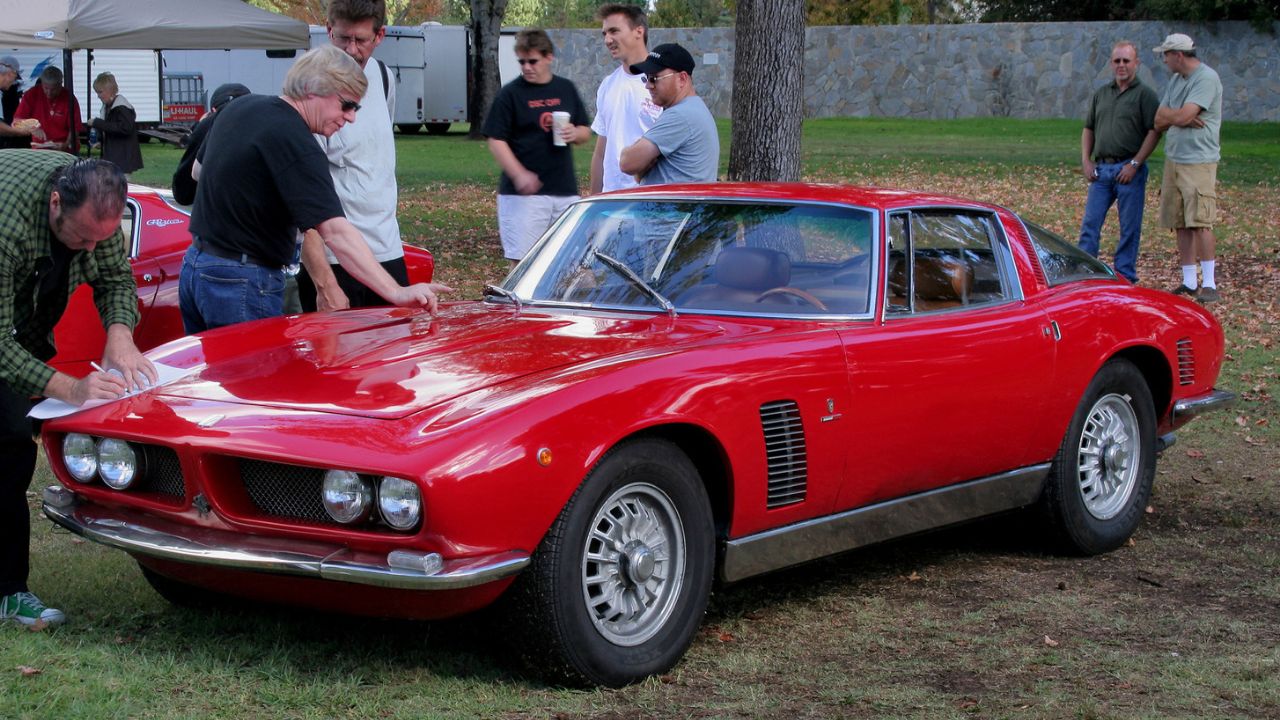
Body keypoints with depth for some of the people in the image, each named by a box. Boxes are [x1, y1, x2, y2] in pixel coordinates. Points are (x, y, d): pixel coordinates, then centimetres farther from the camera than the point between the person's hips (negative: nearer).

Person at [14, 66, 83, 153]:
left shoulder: (69, 99, -5)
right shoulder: (31, 95, -2)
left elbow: (74, 129, -3)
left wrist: (65, 145, -21)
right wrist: (32, 129, -21)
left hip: (64, 149, -1)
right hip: (39, 149, 1)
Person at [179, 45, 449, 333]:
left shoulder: (239, 107, 7)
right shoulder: (296, 146, -22)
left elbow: (198, 171, 23)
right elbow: (335, 232, -31)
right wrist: (396, 293, -36)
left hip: (194, 266, 9)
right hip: (242, 283, -9)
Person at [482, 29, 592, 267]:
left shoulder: (566, 90, 10)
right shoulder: (510, 94, -3)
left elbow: (586, 130, 18)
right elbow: (496, 141, -7)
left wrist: (575, 134, -7)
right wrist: (519, 175, -20)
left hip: (565, 190, 4)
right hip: (522, 193, -4)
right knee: (521, 260, -5)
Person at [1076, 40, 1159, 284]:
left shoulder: (1144, 94, -2)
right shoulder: (1100, 94, 15)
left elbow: (1154, 132, -9)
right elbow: (1088, 129, 19)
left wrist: (1134, 164, -14)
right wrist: (1086, 161, 6)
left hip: (1129, 169, -5)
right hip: (1101, 168, 5)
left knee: (1129, 227, 1)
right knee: (1090, 223, 2)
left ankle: (1125, 278, 7)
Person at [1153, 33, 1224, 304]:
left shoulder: (1207, 78, -11)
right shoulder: (1175, 80, 16)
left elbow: (1183, 116, -20)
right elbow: (1159, 123, 11)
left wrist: (1167, 115, 1)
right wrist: (1179, 117, -9)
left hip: (1199, 162, -8)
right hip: (1173, 160, 8)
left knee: (1199, 222, -11)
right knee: (1181, 224, 7)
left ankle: (1210, 284, -9)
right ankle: (1189, 283, 11)